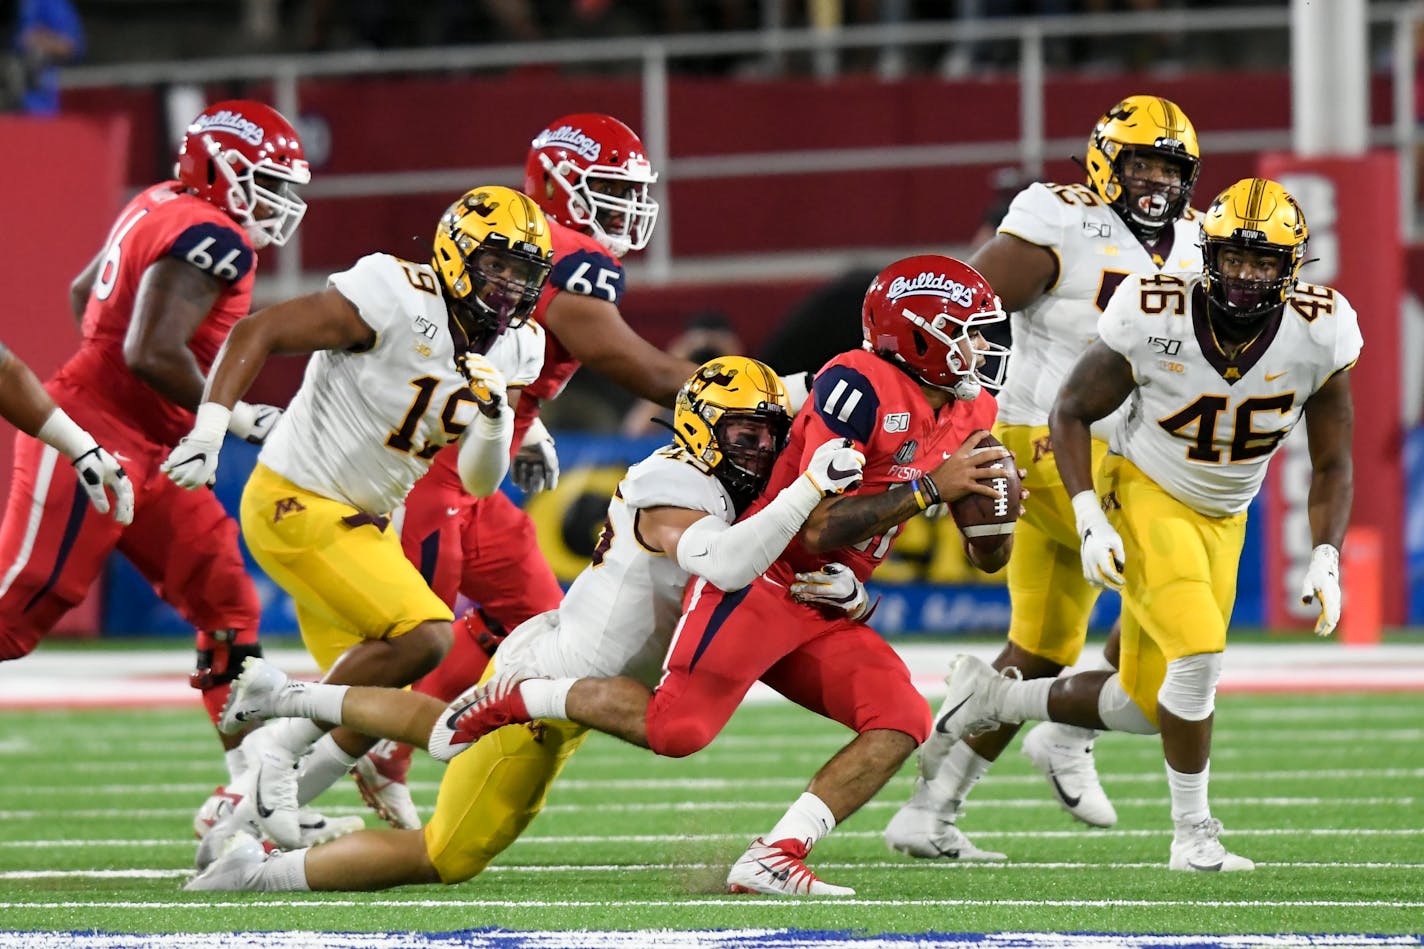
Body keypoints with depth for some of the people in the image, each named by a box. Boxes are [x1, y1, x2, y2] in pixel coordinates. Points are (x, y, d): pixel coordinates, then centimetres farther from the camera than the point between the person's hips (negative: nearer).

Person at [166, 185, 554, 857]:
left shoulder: (511, 349, 3)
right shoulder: (397, 300, -21)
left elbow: (479, 483, 5)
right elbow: (256, 333, -18)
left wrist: (495, 419, -16)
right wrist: (208, 429, -27)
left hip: (363, 522, 9)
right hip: (295, 502, -9)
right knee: (422, 638, -22)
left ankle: (250, 816, 21)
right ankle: (282, 746, -6)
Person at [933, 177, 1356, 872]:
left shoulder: (1319, 333, -16)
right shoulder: (1155, 317, -24)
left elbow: (1331, 465, -3)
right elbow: (1071, 411, -9)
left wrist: (1326, 561, -15)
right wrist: (1091, 523, -19)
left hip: (1221, 521, 5)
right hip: (1145, 497, -5)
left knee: (1146, 707, 6)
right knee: (1198, 651, -25)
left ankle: (992, 698, 29)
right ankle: (1192, 833, -6)